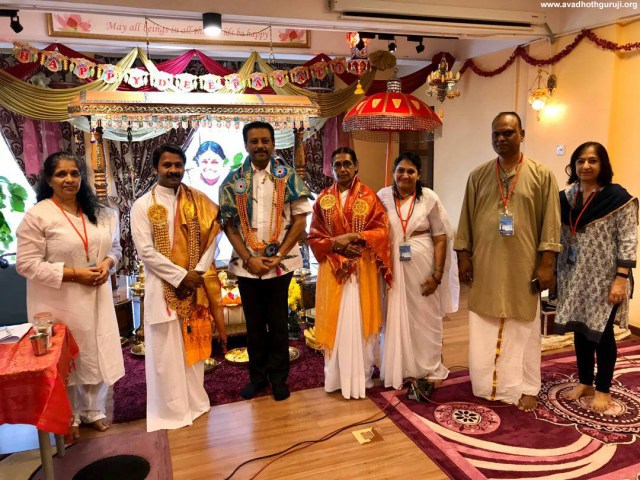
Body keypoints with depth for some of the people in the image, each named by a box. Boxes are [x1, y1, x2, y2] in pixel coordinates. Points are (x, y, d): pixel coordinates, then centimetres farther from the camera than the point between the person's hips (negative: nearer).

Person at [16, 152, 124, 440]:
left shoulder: (99, 213, 6)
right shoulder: (36, 216, -11)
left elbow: (114, 246, 15)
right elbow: (26, 264, -14)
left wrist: (107, 263, -8)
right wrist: (74, 274, -20)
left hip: (96, 297, 5)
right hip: (59, 303, -4)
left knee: (96, 355, 13)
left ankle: (93, 410, 34)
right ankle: (68, 418, 30)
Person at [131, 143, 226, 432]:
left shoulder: (198, 201, 5)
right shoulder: (143, 206, -5)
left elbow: (211, 237, 2)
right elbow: (146, 252, -11)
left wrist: (198, 273, -11)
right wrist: (181, 276, -15)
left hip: (196, 285, 3)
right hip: (163, 288, -3)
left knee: (193, 344, 14)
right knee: (166, 351, 4)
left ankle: (195, 400, 29)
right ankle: (171, 408, 18)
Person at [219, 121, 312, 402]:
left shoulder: (288, 177, -2)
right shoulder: (233, 180, 1)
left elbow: (300, 220, -3)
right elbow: (228, 225, 0)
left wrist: (278, 256, -10)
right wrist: (249, 259, -9)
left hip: (281, 263, -1)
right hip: (246, 265, 1)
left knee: (278, 323, 10)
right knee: (254, 324, 13)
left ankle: (279, 377, 25)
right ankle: (257, 375, 30)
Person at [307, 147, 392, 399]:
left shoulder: (369, 196, 1)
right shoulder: (323, 199, 6)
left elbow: (382, 231, -4)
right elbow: (313, 237, 2)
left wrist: (354, 237, -18)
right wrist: (336, 244, -15)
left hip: (362, 270, -1)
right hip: (333, 269, 2)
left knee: (359, 321, 2)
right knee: (334, 322, 5)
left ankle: (361, 376, 16)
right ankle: (336, 376, 19)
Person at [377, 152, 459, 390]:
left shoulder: (429, 198, -5)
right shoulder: (383, 197, 0)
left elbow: (441, 239, -5)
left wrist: (437, 275, -9)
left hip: (423, 266, -1)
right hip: (393, 267, 1)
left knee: (426, 317, 10)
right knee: (396, 317, 10)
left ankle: (430, 369, 28)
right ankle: (400, 368, 28)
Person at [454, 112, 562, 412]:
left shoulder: (542, 175, 0)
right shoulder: (478, 176, 6)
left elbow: (551, 222, -2)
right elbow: (466, 219, 7)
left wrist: (547, 263, -7)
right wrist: (463, 256, 2)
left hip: (523, 267, -2)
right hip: (484, 266, 2)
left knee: (523, 329, 8)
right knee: (484, 329, 8)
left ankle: (525, 388, 22)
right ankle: (487, 385, 24)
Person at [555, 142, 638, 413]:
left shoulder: (618, 197, -9)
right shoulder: (566, 197, 5)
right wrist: (555, 273, 6)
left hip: (604, 278, -4)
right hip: (575, 277, 5)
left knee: (602, 332, 5)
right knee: (580, 330, 13)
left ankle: (603, 390, 22)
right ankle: (584, 383, 29)